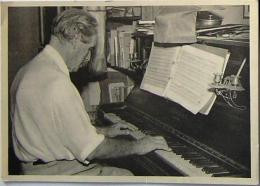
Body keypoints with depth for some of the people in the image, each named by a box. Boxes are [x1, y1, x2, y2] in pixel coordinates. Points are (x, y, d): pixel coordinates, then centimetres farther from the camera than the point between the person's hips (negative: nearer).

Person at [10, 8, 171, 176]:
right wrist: (137, 146, -9)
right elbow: (90, 149, -22)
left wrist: (104, 131, 19)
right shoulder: (57, 83, -24)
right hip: (56, 172, -10)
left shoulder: (32, 68, 9)